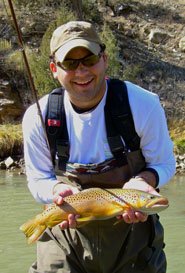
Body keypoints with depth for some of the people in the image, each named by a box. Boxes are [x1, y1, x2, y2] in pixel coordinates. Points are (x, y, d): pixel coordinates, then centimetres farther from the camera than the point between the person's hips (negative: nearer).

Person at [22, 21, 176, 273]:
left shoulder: (143, 105, -15)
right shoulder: (37, 117, -11)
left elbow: (164, 164, -2)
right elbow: (38, 180, 1)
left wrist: (142, 180, -25)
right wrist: (61, 189, -22)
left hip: (131, 231, 0)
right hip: (67, 231, 1)